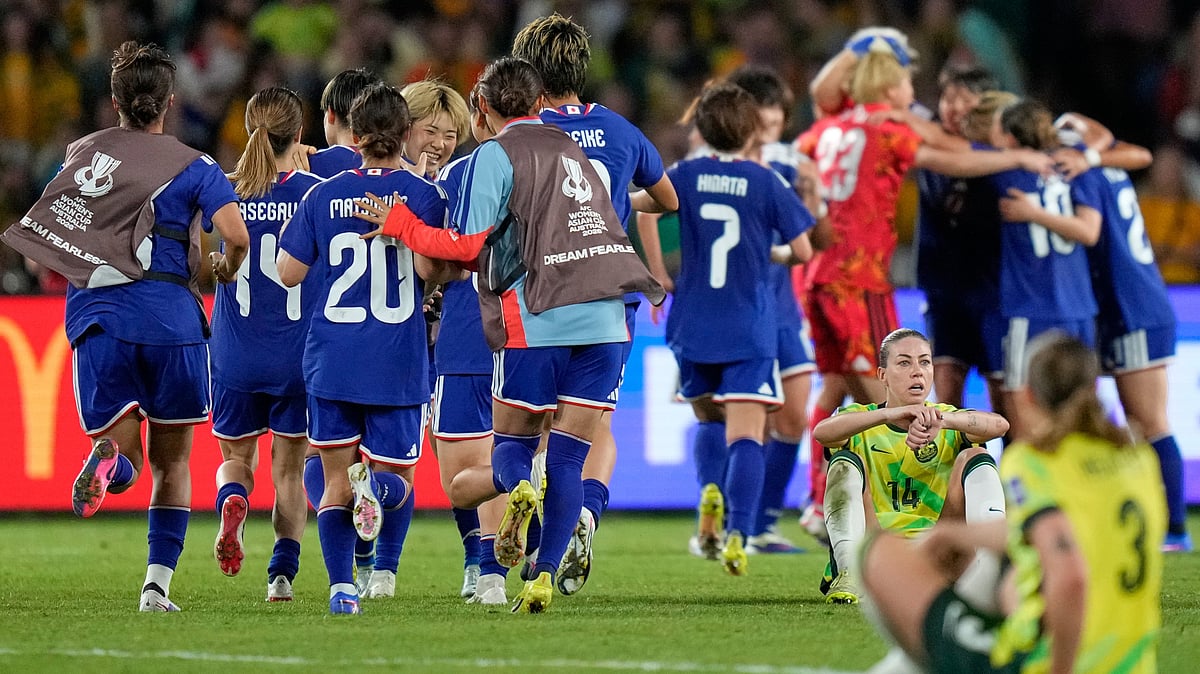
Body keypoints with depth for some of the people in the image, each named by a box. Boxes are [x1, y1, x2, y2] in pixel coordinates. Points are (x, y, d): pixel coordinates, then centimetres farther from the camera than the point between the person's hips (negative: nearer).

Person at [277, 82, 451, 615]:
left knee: (336, 480, 9)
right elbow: (429, 268, -14)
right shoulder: (423, 195, -2)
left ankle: (341, 585, -6)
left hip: (332, 358, 1)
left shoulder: (322, 196, 3)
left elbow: (289, 273, 3)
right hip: (398, 360, -1)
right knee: (395, 475, 9)